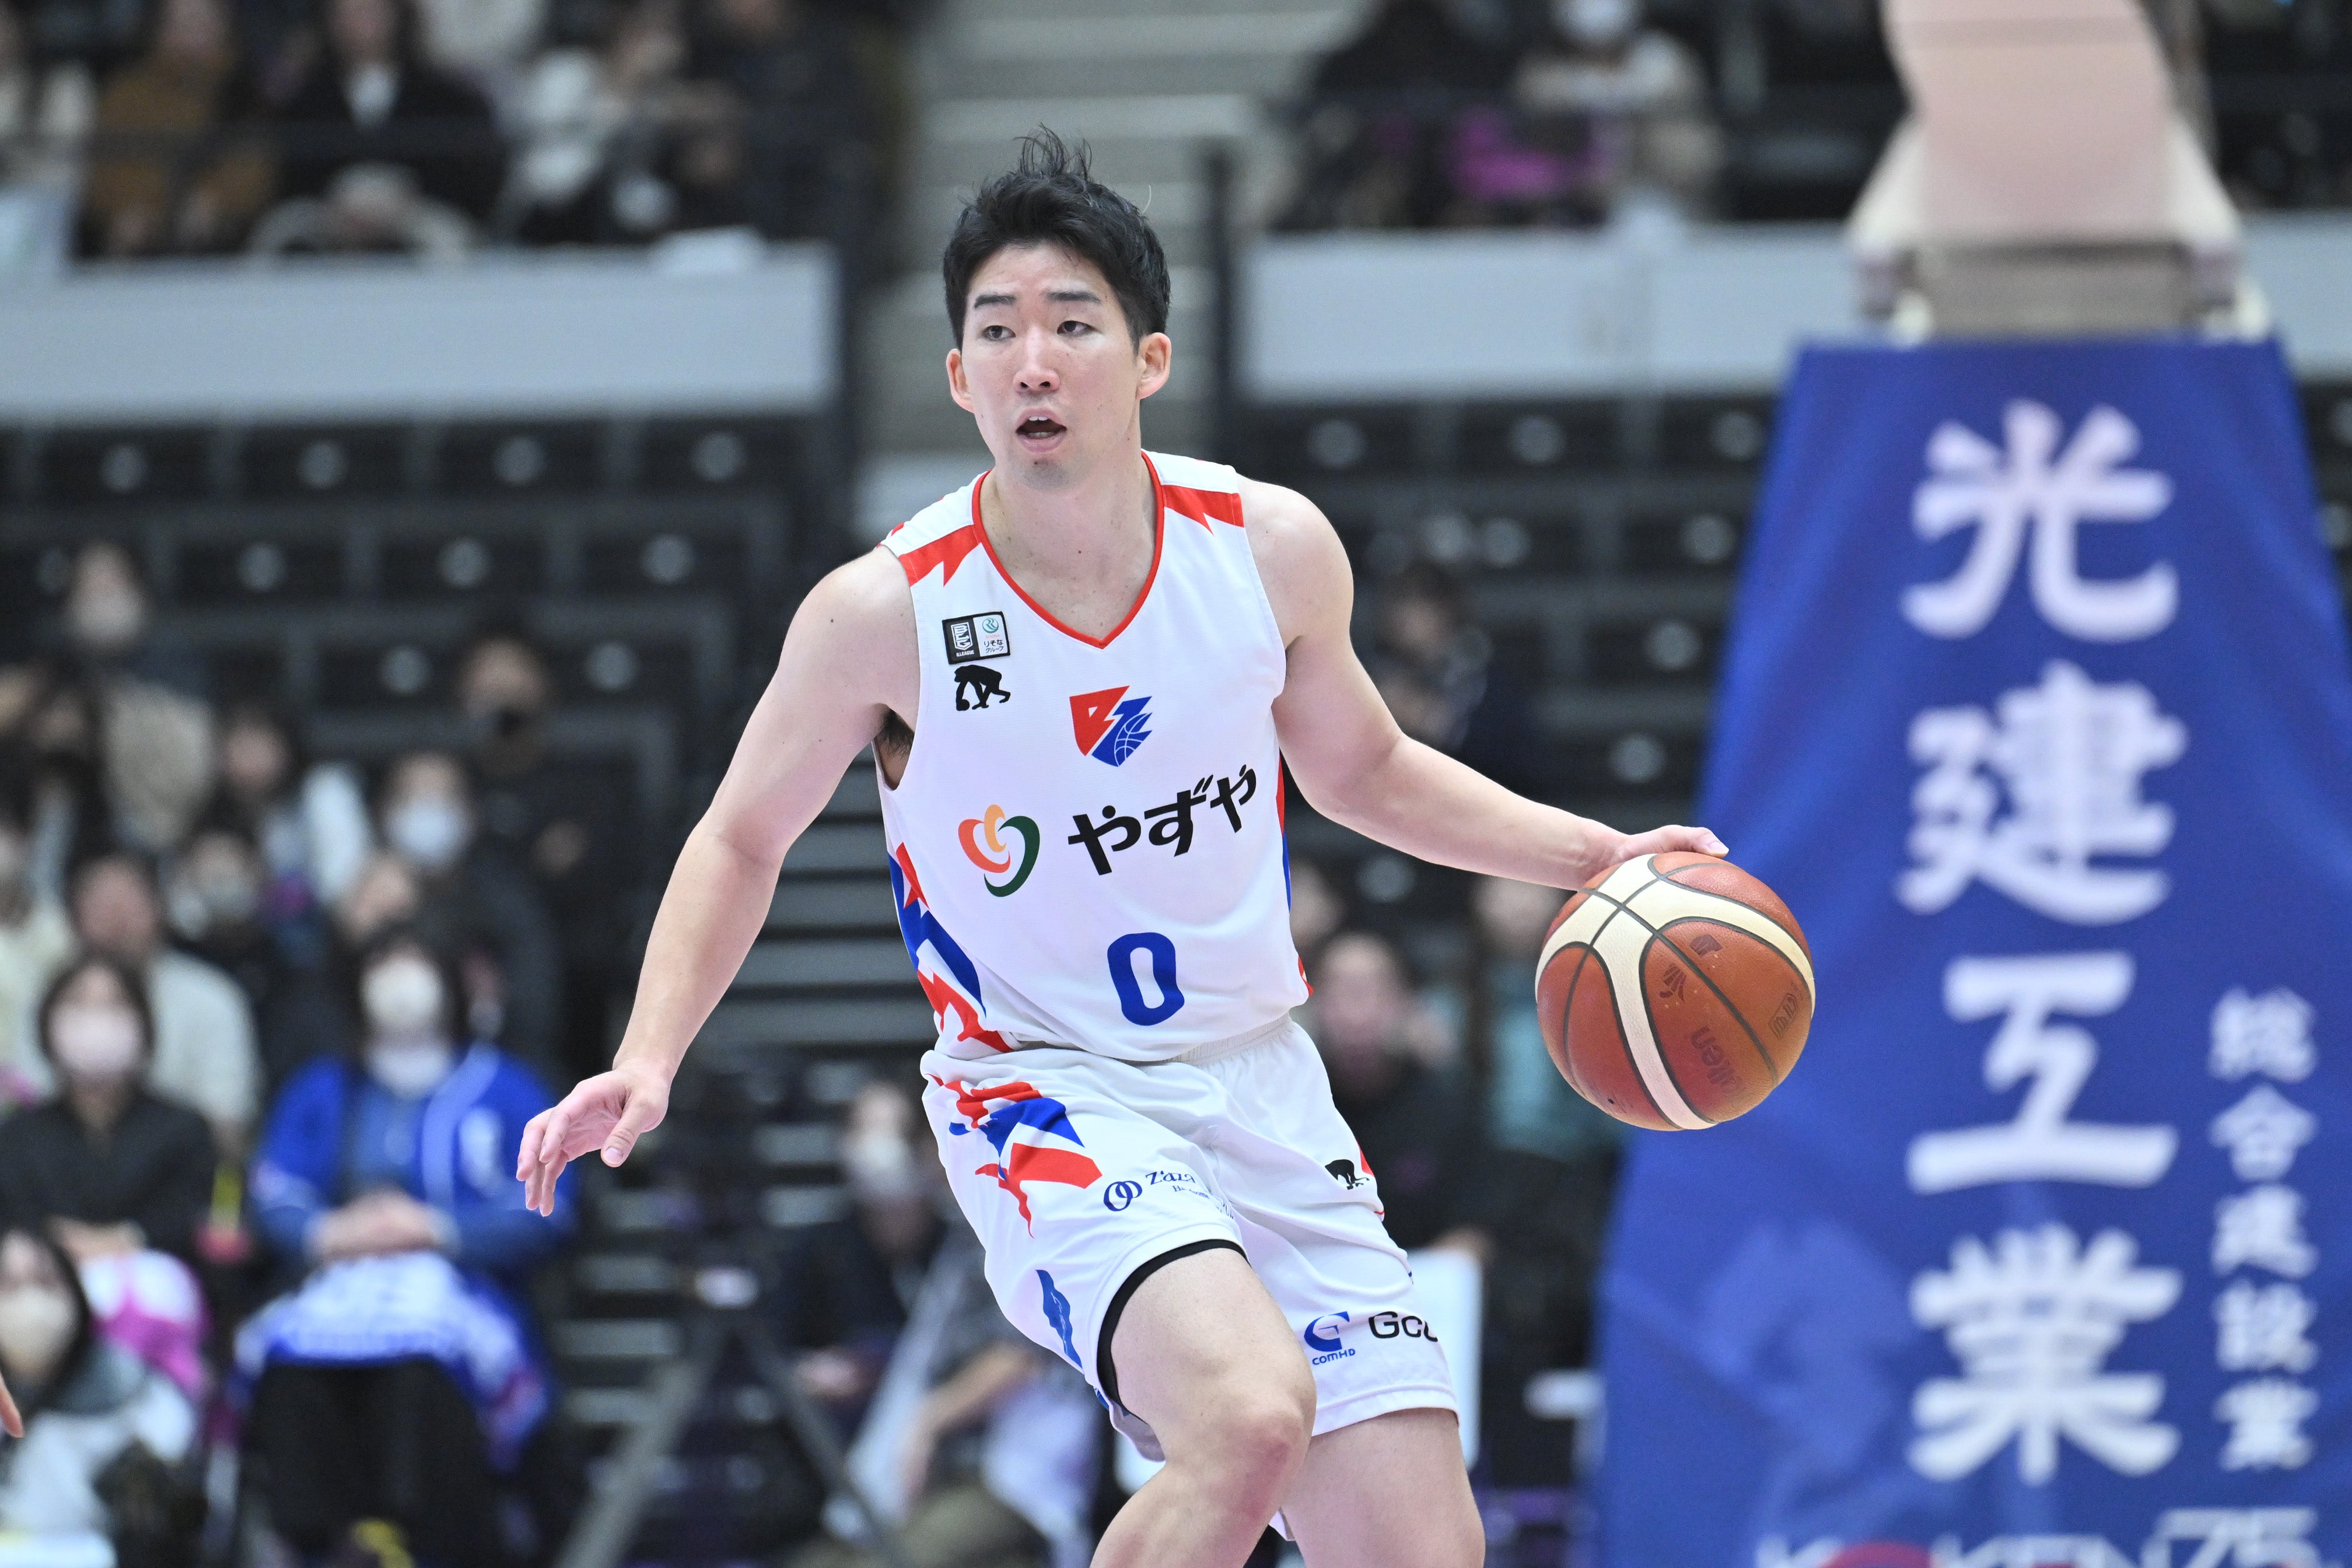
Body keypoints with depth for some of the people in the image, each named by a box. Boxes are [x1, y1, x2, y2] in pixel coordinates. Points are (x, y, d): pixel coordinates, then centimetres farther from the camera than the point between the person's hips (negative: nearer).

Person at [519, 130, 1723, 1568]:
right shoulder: (887, 611, -13)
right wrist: (648, 1061, -10)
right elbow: (742, 840, 3)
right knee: (1253, 1413, -33)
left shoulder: (1273, 548, -4)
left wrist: (1596, 856, 7)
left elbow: (1360, 770, 16)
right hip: (1047, 1097, -4)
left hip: (1261, 1085, 4)